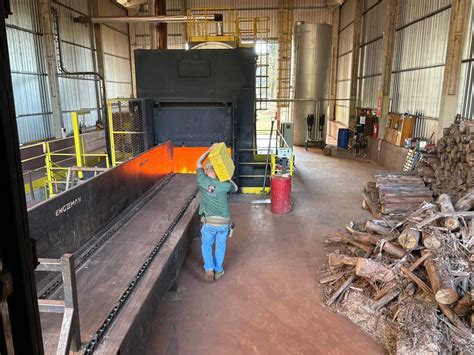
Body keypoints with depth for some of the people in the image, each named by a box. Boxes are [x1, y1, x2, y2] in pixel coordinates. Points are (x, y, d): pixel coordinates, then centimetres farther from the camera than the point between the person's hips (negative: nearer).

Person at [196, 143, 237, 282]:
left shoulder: (202, 181, -9)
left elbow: (198, 163, 7)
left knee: (206, 245, 21)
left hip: (209, 222, -1)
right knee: (220, 246, 20)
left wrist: (210, 150, 8)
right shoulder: (225, 185, -8)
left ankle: (209, 269, 8)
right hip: (224, 222, 1)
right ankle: (218, 270, 28)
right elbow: (235, 188, 16)